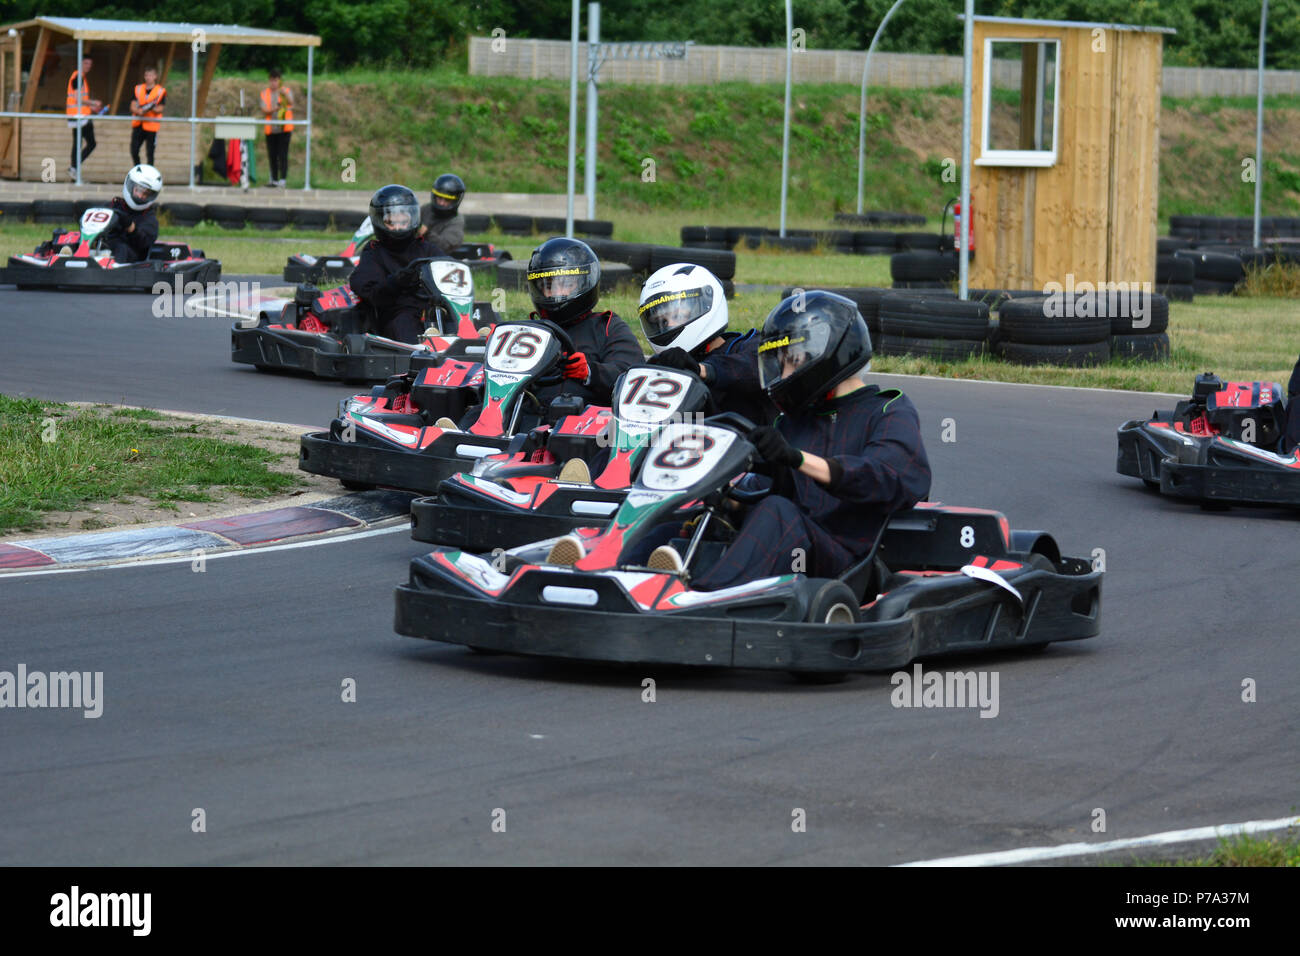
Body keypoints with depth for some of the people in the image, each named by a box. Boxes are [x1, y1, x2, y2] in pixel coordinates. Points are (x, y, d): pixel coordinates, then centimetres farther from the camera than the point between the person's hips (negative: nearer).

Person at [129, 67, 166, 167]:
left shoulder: (160, 91, -1)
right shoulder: (138, 89, 10)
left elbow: (159, 110, -6)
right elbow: (133, 107, 5)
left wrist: (152, 109, -28)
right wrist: (139, 111, -18)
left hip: (151, 126, -4)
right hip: (138, 124, 4)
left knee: (150, 153, -3)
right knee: (134, 151, 1)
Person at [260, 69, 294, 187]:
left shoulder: (286, 91, 2)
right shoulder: (265, 94, 10)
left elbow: (291, 102, -17)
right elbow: (264, 110, 0)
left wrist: (285, 94, -38)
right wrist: (274, 109, -21)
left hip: (284, 128, -3)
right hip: (270, 128, 3)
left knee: (283, 155, -10)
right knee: (272, 155, 6)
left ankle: (282, 179, -11)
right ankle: (274, 179, 16)